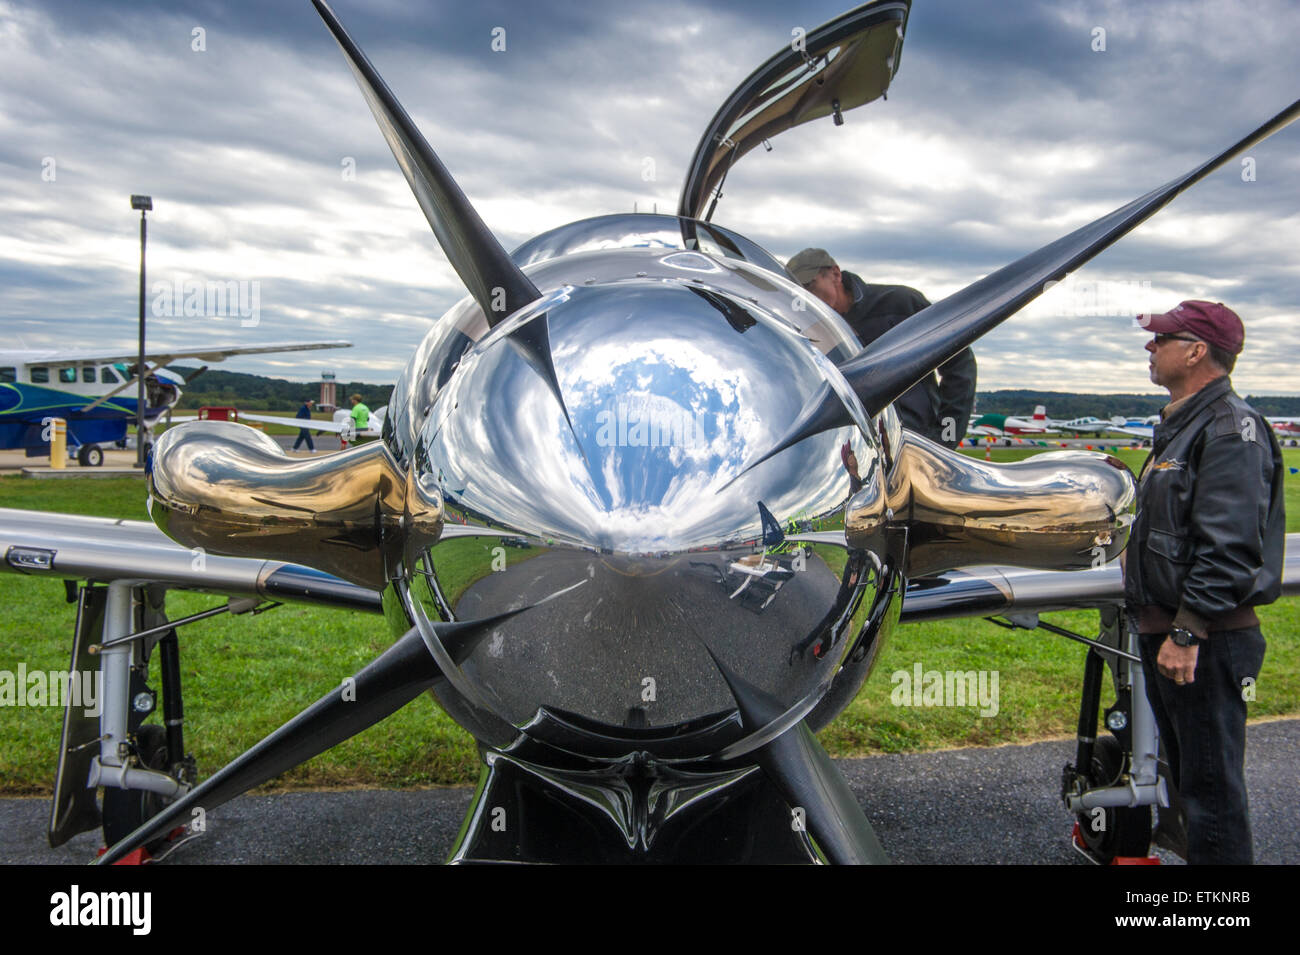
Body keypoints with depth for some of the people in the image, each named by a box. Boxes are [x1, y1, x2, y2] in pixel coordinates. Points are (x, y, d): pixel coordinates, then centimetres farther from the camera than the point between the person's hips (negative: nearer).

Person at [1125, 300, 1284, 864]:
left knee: (1211, 785, -3)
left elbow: (1228, 549, -23)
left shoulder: (1230, 428, -15)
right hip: (1166, 631, 11)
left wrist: (1187, 632, -25)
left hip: (1205, 644, -10)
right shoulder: (1182, 424, 17)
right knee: (1185, 772, 20)